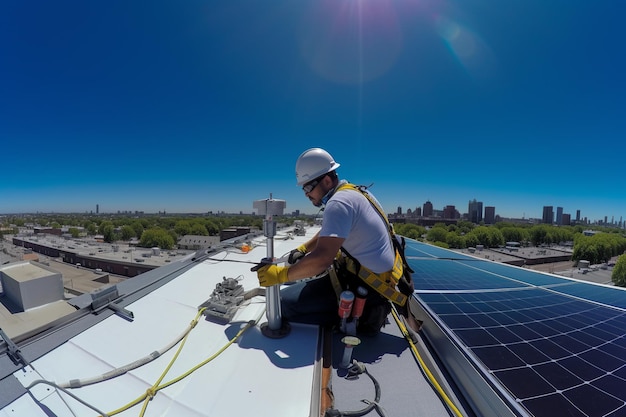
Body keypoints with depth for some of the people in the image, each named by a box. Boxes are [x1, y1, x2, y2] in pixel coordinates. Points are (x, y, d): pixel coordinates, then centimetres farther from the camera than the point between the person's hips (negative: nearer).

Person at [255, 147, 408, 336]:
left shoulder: (339, 202, -22)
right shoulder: (353, 192, 9)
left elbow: (322, 259, -31)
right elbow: (329, 232, 21)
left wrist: (280, 274, -19)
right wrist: (303, 248, 8)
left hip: (367, 284, -10)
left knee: (286, 302, -11)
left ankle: (361, 315, -4)